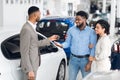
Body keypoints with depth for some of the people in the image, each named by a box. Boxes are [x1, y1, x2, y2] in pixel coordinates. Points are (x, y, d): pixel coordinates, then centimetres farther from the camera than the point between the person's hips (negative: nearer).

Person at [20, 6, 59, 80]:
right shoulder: (26, 29, -24)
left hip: (33, 63, 10)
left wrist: (49, 39, 20)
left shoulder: (31, 27, 6)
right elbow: (24, 52, -24)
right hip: (30, 65, -10)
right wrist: (29, 70, -25)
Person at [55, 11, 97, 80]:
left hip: (85, 59, -2)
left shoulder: (91, 32, -7)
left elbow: (93, 49, -7)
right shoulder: (71, 30, 1)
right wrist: (61, 45, -16)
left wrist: (90, 63, -12)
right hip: (73, 59, 2)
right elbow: (68, 43, 6)